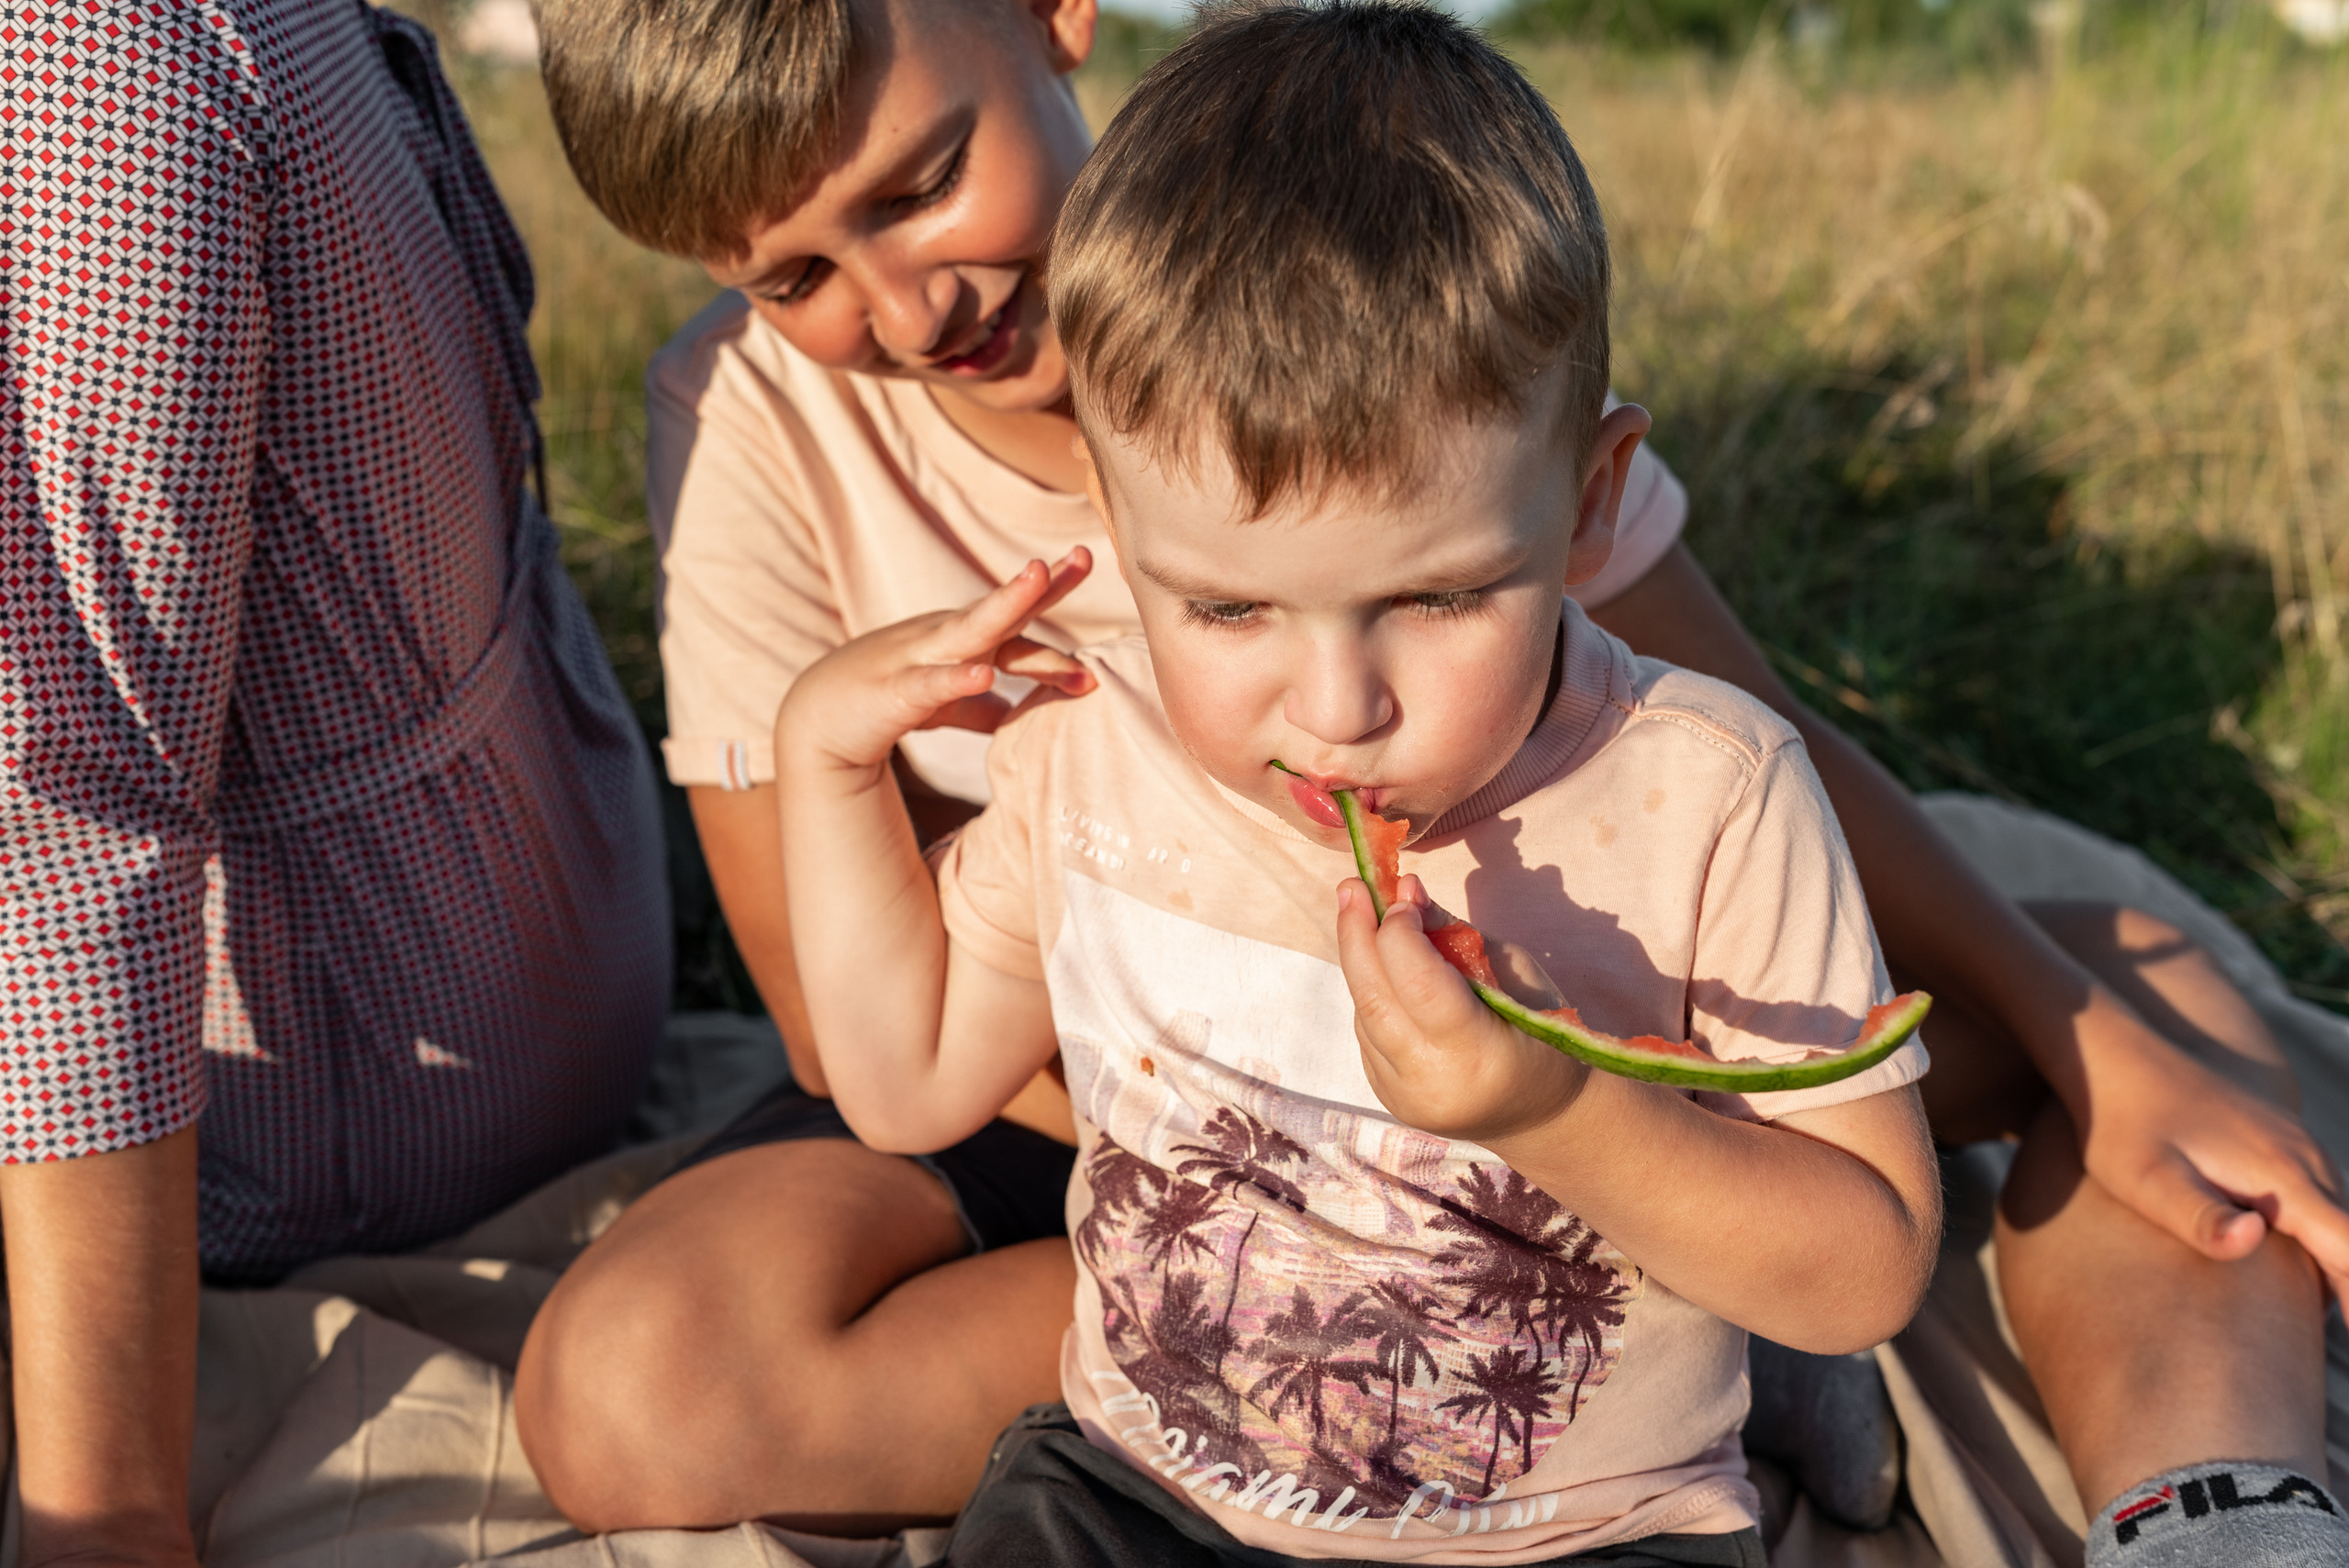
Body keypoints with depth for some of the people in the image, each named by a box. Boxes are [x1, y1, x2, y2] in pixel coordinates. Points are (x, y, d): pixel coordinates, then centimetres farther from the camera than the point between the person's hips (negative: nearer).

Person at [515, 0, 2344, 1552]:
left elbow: (1753, 740, -7)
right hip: (1073, 1095, -1)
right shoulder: (760, 414, -19)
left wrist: (2095, 1035, -16)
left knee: (2150, 980, -4)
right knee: (624, 1385, -32)